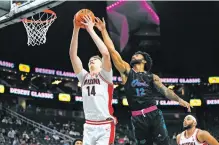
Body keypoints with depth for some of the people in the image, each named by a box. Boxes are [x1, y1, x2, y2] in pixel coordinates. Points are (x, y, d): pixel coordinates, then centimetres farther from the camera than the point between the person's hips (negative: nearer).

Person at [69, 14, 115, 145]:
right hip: (89, 126, 5)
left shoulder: (105, 75, 3)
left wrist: (91, 30, -10)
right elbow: (73, 54, 6)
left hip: (105, 126, -5)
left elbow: (106, 53, -14)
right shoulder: (84, 76, 14)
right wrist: (76, 29, -2)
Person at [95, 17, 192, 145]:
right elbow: (112, 51, 4)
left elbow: (165, 90, 0)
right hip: (138, 118, 1)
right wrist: (103, 30, 0)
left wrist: (179, 99, -19)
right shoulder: (127, 71, 9)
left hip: (154, 114, 0)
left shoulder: (152, 77, 11)